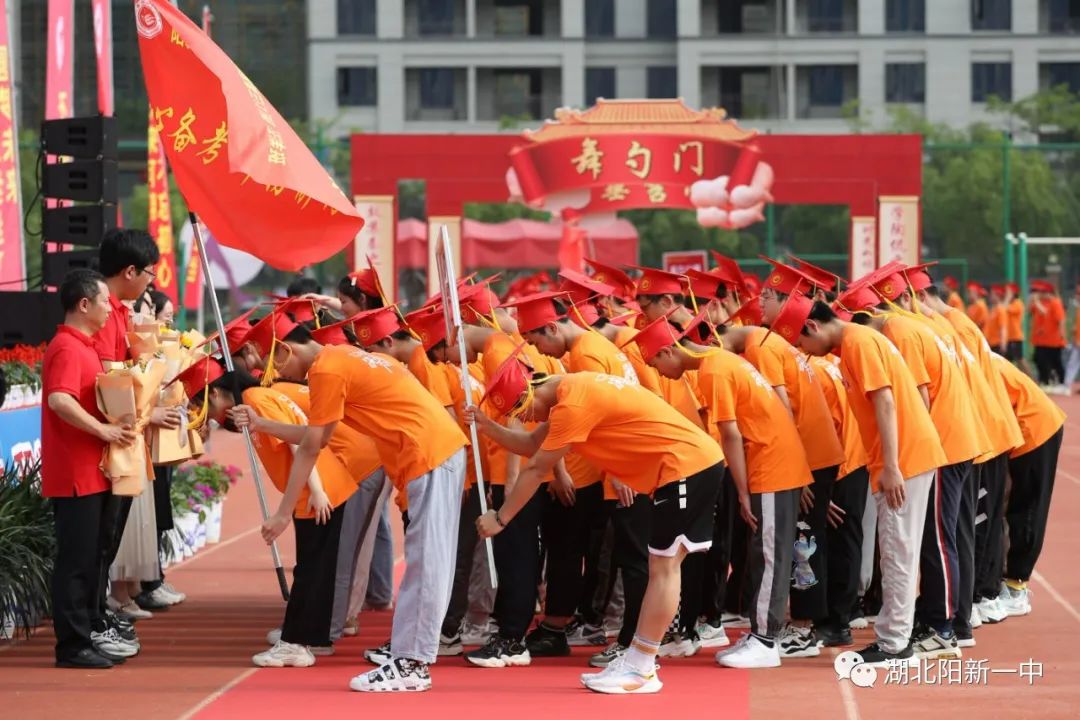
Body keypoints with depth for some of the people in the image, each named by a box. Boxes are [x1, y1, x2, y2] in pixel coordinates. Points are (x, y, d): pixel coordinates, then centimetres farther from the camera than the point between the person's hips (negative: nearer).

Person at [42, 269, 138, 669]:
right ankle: (73, 646, -2)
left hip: (92, 473, 10)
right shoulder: (67, 348, -16)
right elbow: (59, 400, -30)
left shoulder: (82, 347, 16)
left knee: (91, 556, 16)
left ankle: (92, 631, 24)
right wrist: (103, 430, -26)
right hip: (74, 474, -10)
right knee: (75, 560, -6)